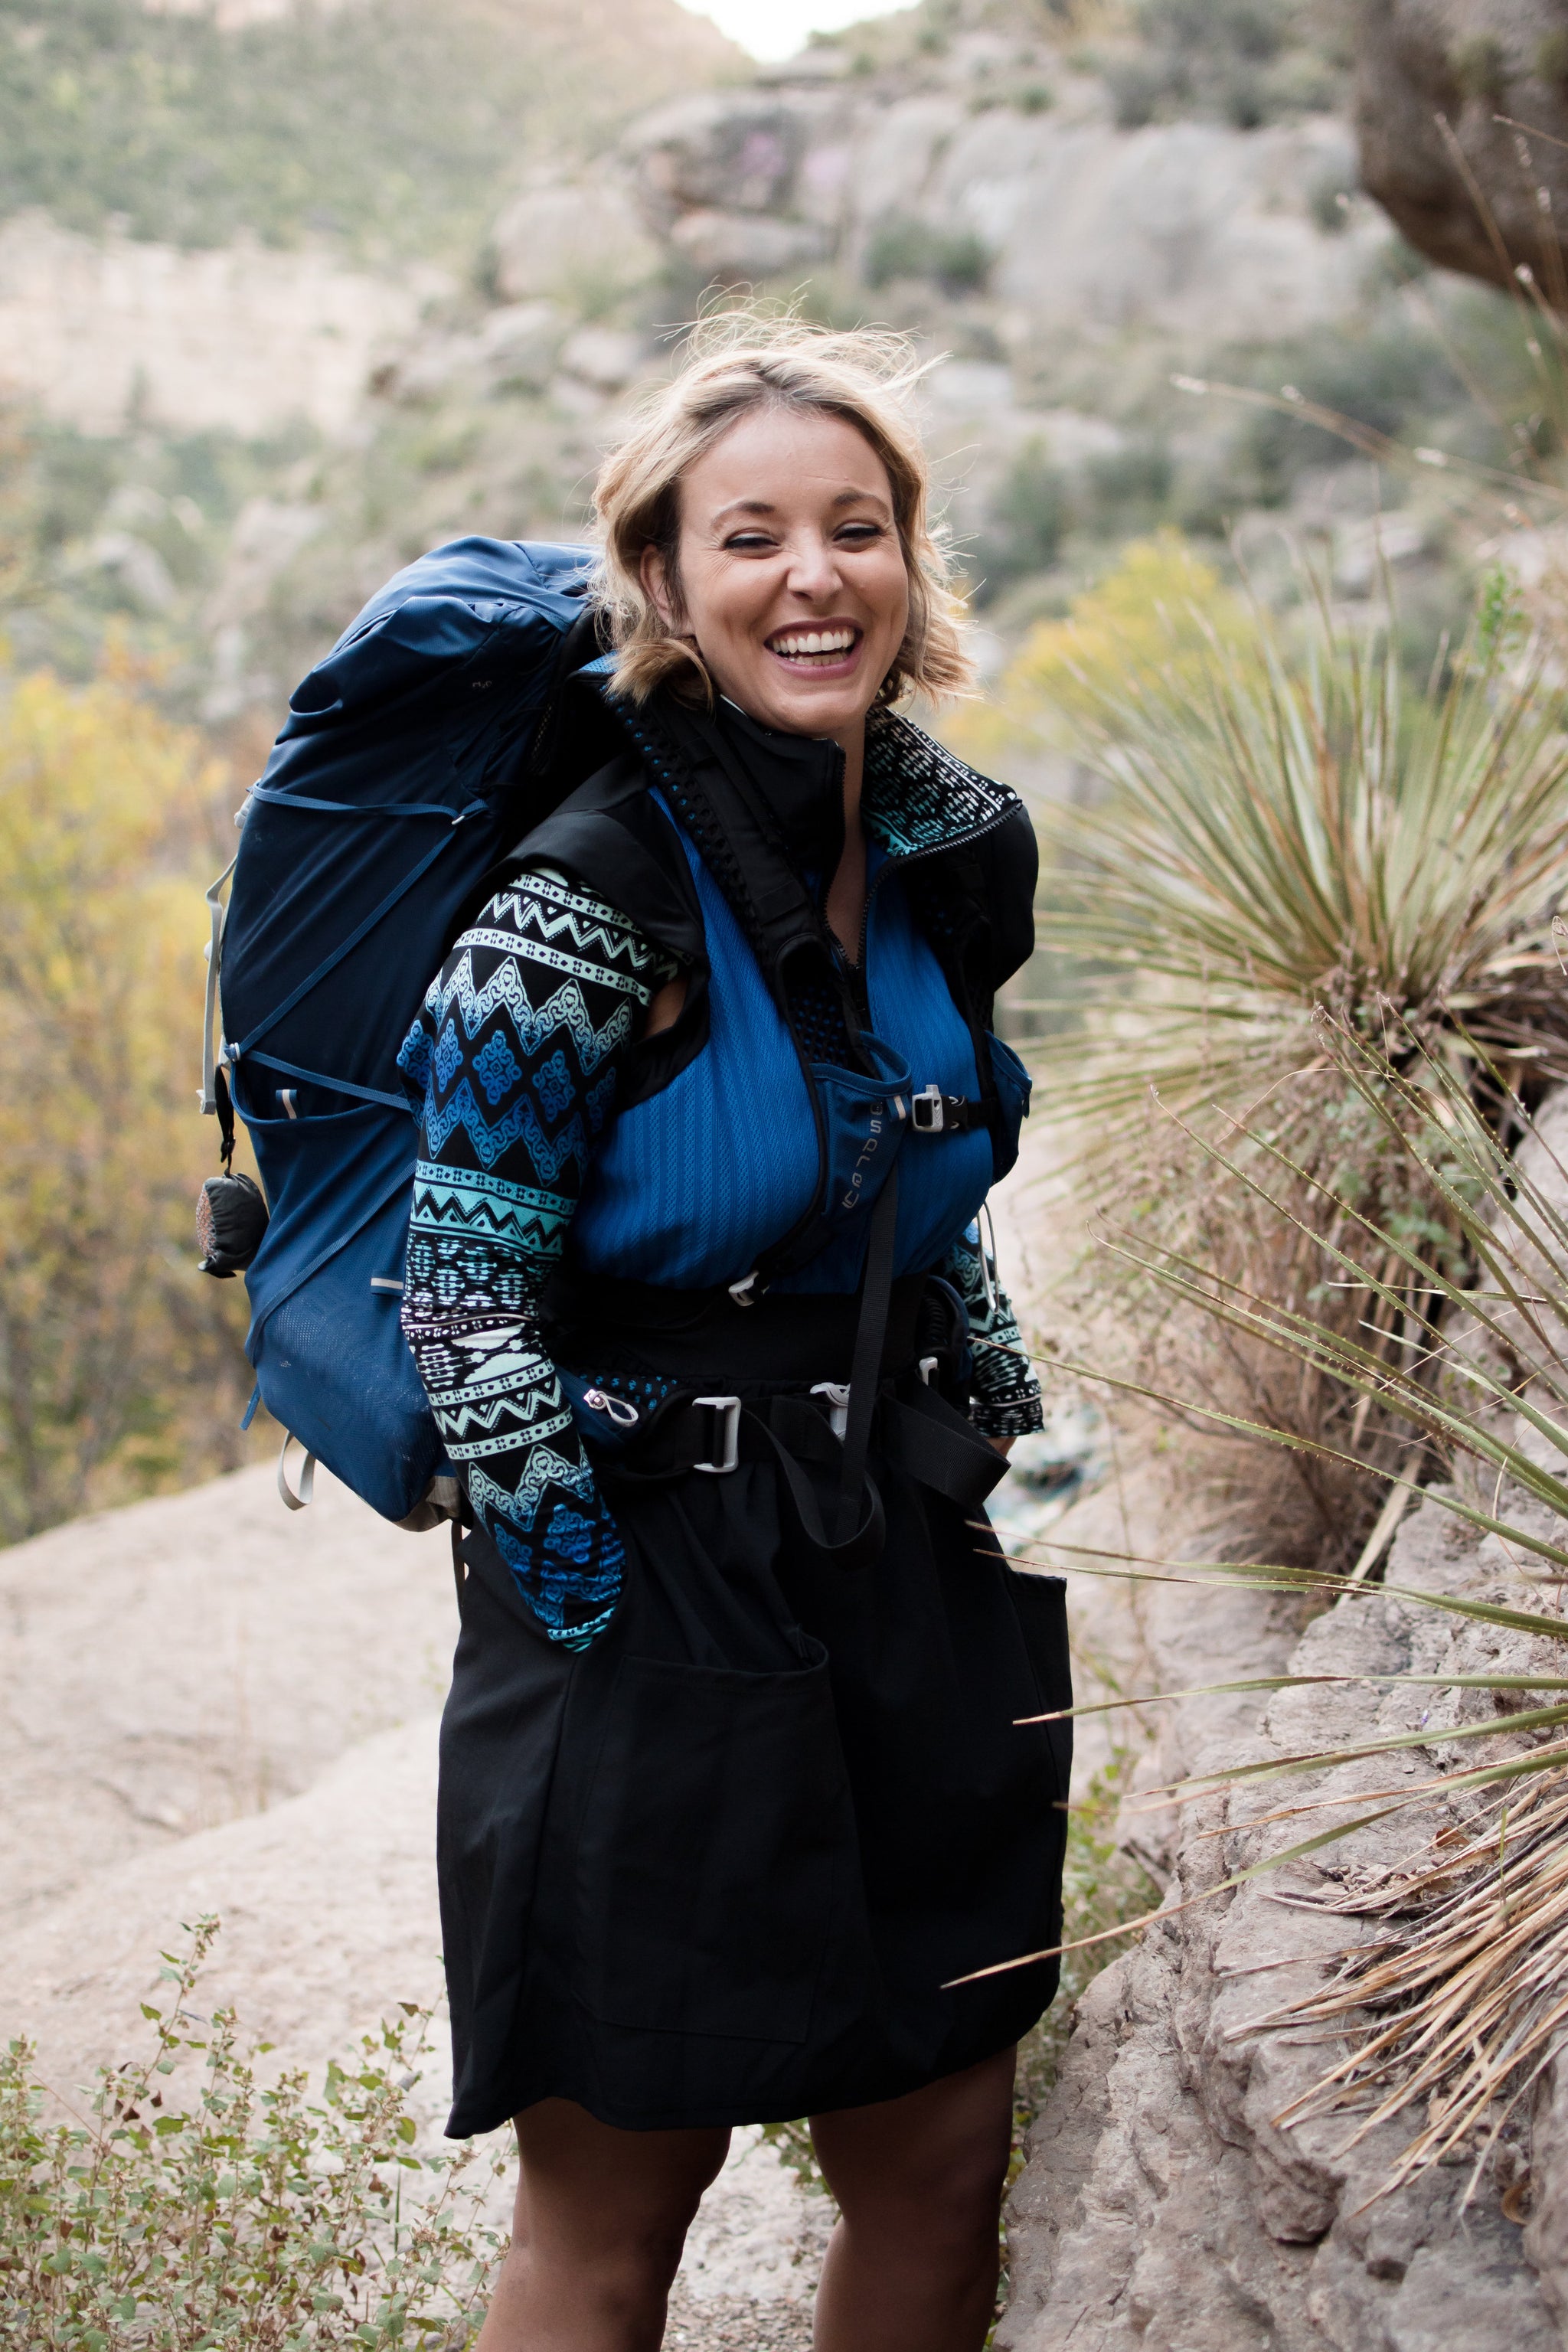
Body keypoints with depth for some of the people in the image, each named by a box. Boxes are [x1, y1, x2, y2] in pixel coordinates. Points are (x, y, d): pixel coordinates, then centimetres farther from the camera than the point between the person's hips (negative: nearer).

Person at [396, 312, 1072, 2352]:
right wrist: (621, 1611, -14)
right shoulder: (588, 903, -17)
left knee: (941, 2177, 14)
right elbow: (464, 1308, -15)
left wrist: (1012, 1425, 15)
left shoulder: (954, 850, 4)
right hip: (657, 1594, -6)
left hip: (921, 1575, 6)